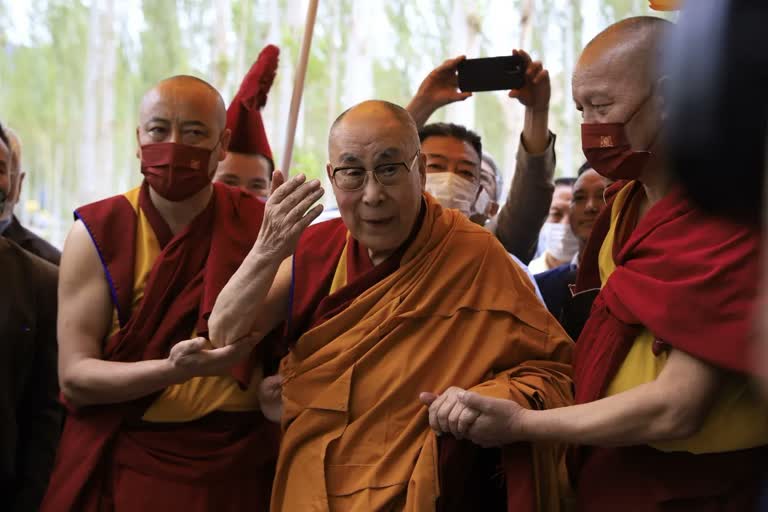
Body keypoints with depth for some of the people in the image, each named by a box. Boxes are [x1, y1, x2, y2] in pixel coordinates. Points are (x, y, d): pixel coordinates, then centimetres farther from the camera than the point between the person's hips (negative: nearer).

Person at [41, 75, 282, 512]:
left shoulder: (261, 226, -5)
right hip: (126, 465, -1)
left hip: (238, 464, 1)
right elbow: (74, 377, -12)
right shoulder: (97, 234, -8)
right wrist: (173, 369, -28)